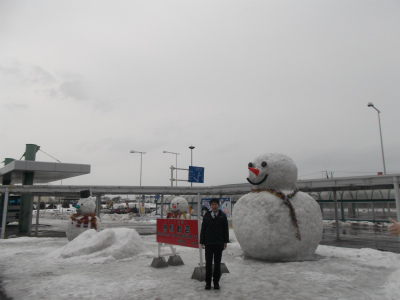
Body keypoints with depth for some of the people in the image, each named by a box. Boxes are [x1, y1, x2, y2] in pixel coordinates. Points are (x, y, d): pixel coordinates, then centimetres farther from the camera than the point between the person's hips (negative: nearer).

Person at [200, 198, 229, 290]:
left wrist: (225, 242, 0)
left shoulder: (223, 216, 1)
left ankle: (216, 282, 19)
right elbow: (203, 229, 4)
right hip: (208, 243, 0)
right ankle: (208, 282, 16)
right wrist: (202, 242, 0)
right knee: (208, 263, 6)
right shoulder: (206, 216, 3)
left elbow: (226, 229, 4)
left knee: (217, 263, 7)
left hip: (219, 243, 0)